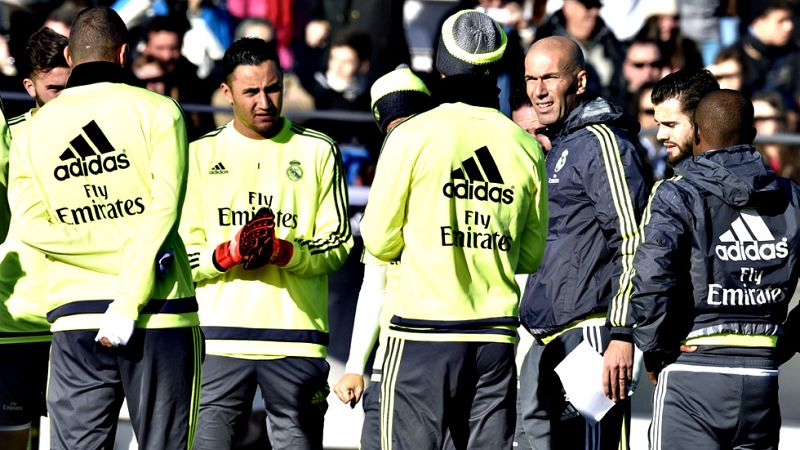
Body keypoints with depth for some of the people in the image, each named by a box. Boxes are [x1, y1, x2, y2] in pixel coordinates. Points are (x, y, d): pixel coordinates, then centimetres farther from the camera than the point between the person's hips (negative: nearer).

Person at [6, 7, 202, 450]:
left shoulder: (31, 131, 10)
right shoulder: (157, 111, 0)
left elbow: (30, 225, -2)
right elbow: (162, 210, -11)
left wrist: (108, 248, -4)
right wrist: (129, 303, -13)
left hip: (74, 317, 3)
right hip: (159, 315, -2)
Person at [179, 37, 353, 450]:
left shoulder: (318, 152, 10)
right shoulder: (202, 154, 12)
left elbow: (339, 244, 7)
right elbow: (181, 252, 10)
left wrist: (285, 252, -13)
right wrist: (225, 255, -12)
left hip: (295, 333, 0)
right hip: (219, 332, 0)